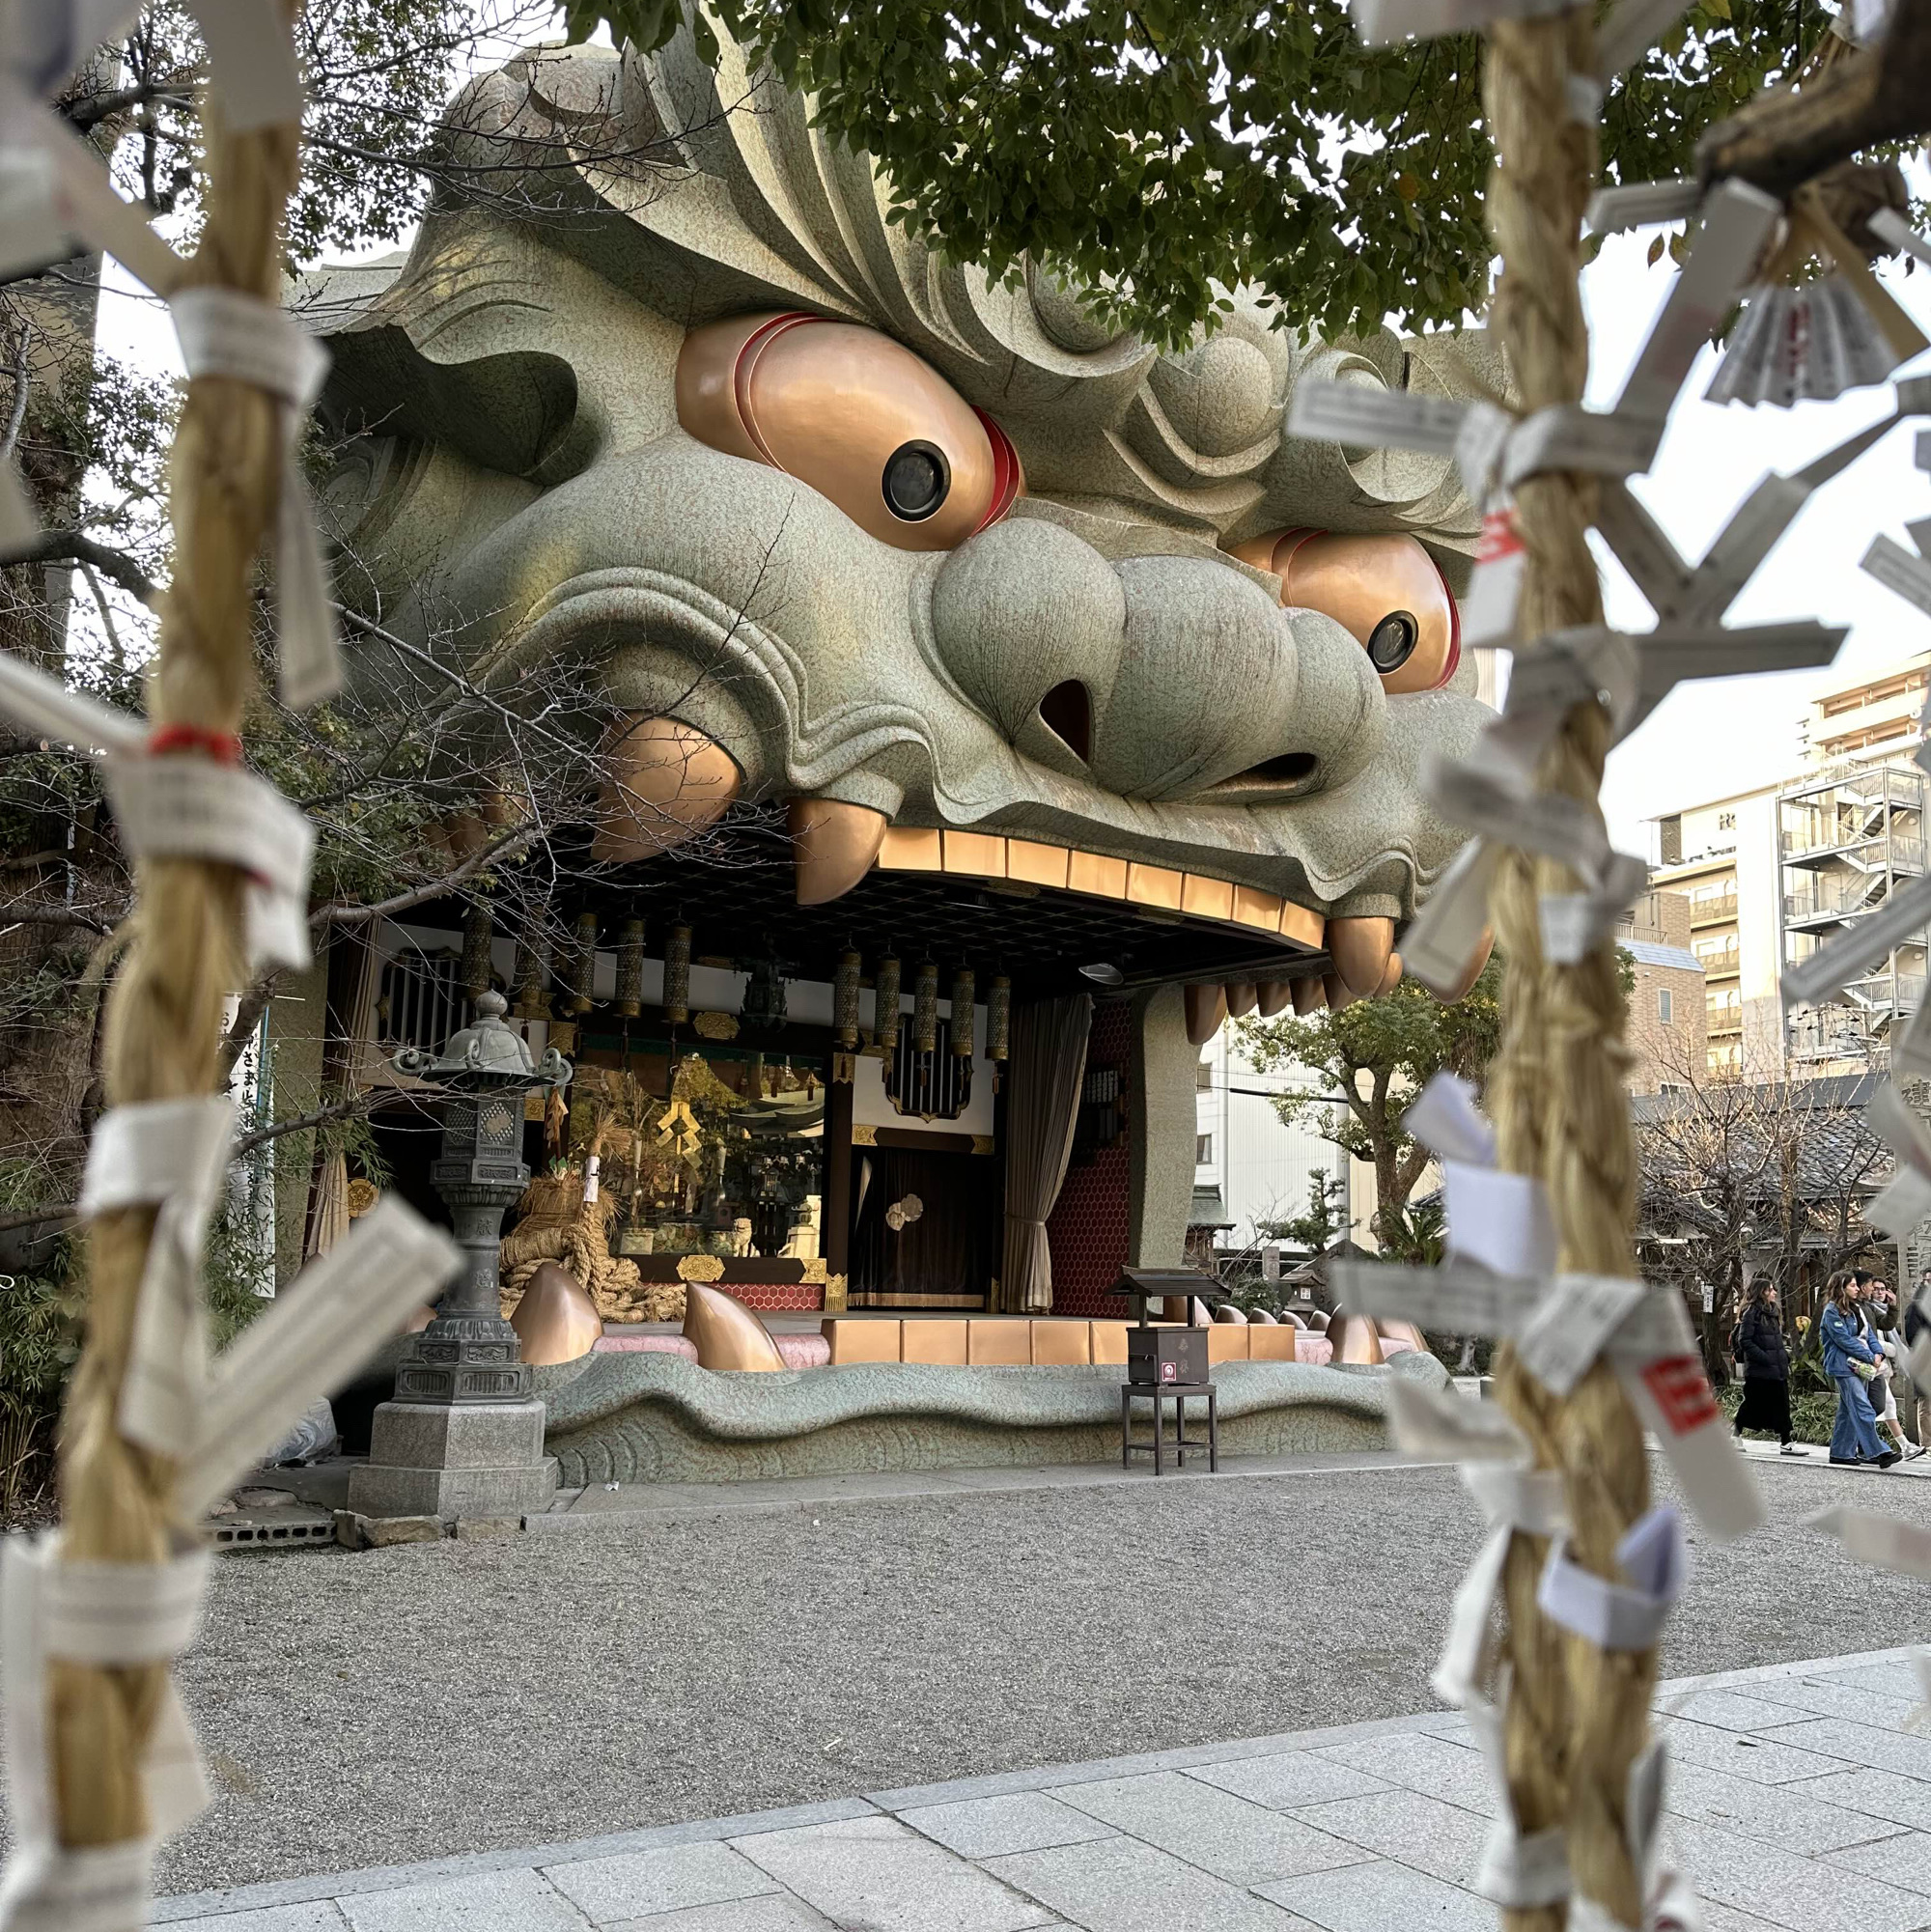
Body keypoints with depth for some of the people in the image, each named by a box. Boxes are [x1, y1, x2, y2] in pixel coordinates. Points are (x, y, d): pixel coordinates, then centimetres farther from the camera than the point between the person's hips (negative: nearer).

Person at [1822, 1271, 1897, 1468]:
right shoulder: (1832, 1311, -10)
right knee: (1863, 1409, -14)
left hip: (1858, 1366, 9)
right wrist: (1869, 1356, -13)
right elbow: (1844, 1340, -14)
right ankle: (1876, 1452, -17)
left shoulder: (1853, 1309, 18)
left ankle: (1840, 1452, 15)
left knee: (1847, 1410, 10)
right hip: (1842, 1366, -9)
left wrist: (1877, 1353, -3)